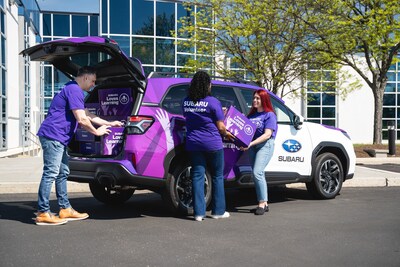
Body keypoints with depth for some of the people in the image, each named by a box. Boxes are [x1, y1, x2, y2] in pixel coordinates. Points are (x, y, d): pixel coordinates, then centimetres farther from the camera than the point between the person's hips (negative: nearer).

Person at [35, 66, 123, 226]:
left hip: (58, 138, 11)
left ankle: (65, 209, 18)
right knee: (50, 173, -10)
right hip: (53, 136, -11)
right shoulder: (74, 90, -12)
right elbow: (81, 119, -16)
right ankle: (43, 213, -7)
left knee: (62, 173, 12)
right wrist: (97, 132, -2)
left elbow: (87, 115, 29)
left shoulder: (74, 90, 23)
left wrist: (109, 123, 27)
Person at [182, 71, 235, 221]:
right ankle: (218, 211, 16)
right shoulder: (212, 102, -12)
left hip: (193, 143, 4)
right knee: (217, 176, 10)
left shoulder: (186, 102, 3)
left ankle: (199, 212, 5)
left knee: (197, 176, 6)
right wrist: (226, 134, 11)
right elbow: (220, 127, -10)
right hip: (212, 143, -4)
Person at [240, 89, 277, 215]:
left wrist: (251, 143, -23)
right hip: (252, 146, 7)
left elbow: (267, 135, -14)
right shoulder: (252, 114, 17)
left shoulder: (269, 115, -4)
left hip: (265, 145, -7)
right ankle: (264, 204, 14)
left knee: (257, 173, -19)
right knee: (259, 175, 8)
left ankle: (262, 203, -14)